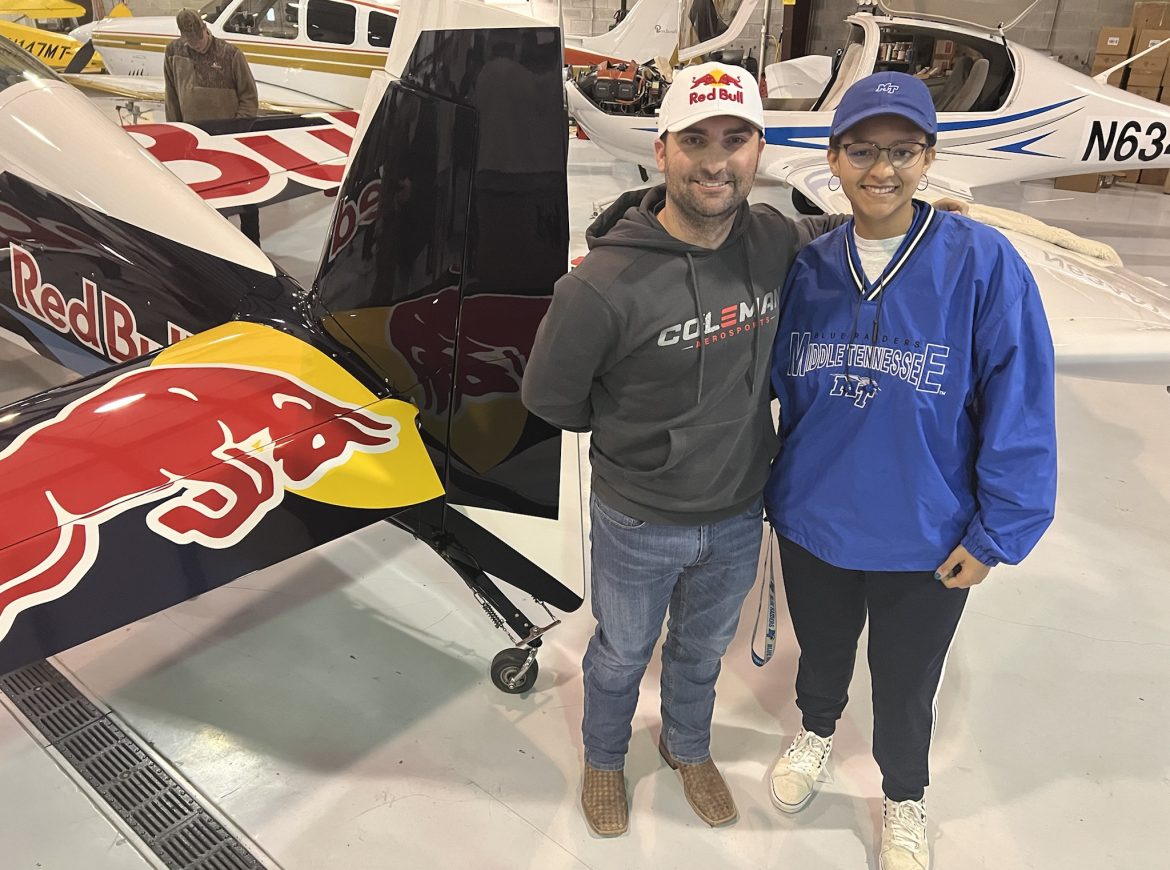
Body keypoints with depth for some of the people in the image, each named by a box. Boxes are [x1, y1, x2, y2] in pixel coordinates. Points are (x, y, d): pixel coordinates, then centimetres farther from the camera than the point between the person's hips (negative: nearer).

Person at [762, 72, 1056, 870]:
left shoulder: (982, 263, -18)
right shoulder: (809, 267, -7)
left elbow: (1020, 409, -14)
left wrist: (995, 531, -12)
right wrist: (775, 486, 4)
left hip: (925, 539, -2)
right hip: (811, 521, 3)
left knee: (905, 687, 20)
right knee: (822, 652, 28)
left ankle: (905, 799, 50)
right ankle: (817, 731, 60)